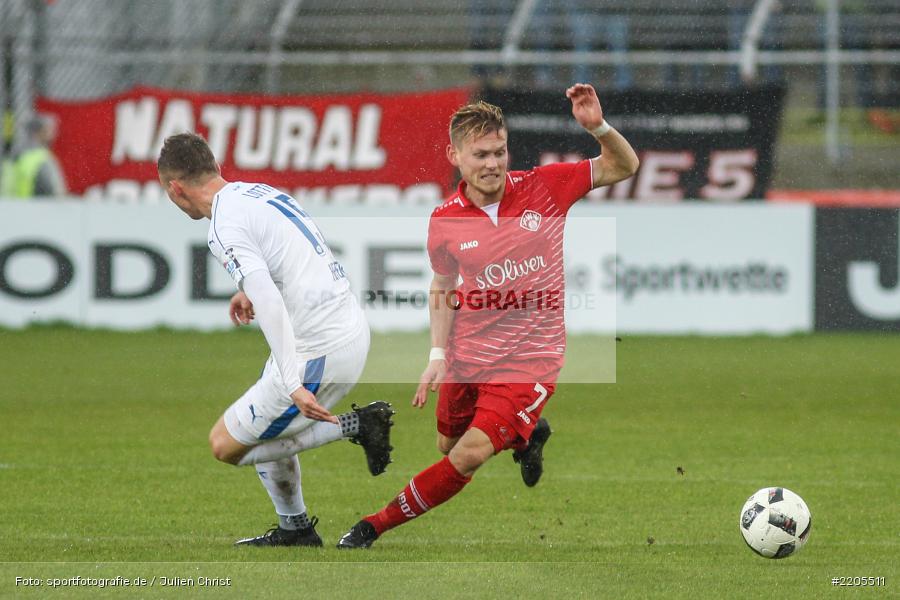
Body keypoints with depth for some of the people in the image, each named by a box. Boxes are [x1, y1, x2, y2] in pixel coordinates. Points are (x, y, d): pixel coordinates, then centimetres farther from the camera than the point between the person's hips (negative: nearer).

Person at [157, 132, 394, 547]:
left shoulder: (226, 228, -16)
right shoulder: (258, 191, 12)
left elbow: (269, 304, -27)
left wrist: (293, 385, -32)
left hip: (320, 354, -9)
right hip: (351, 326, 9)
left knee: (226, 444, 2)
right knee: (268, 426, 27)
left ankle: (355, 426, -3)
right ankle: (295, 530, 30)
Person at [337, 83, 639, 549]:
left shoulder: (543, 188, -11)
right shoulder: (445, 221, -6)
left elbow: (624, 167, -3)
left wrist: (598, 127, -23)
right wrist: (438, 356, 0)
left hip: (529, 360, -4)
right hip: (467, 358, 4)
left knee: (470, 456, -17)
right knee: (449, 447, 20)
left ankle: (375, 527, -3)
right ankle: (528, 434, 48)